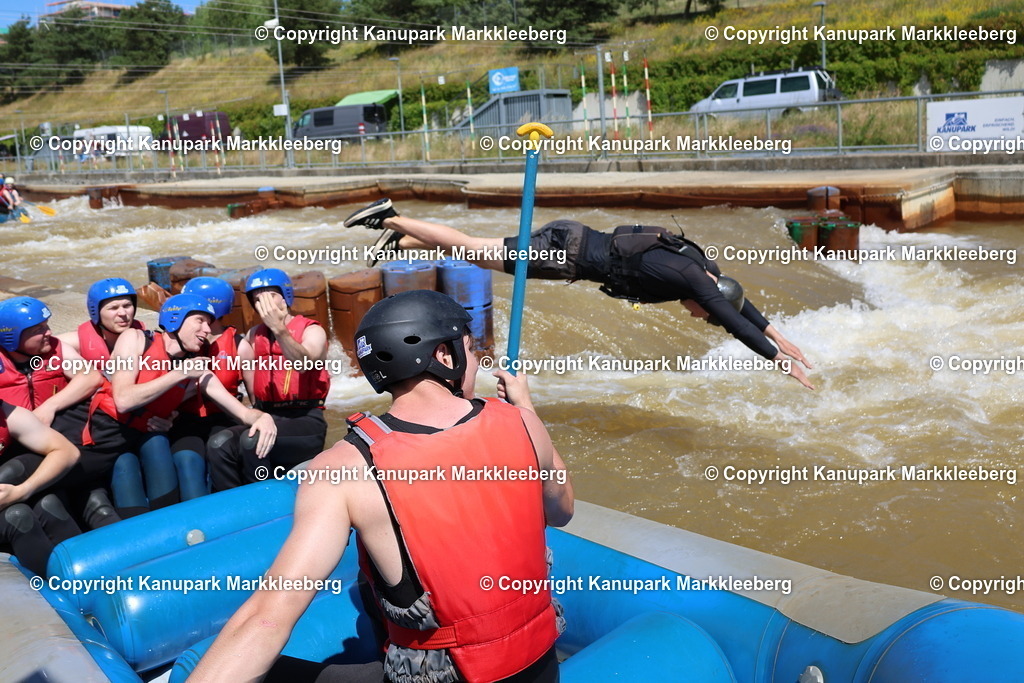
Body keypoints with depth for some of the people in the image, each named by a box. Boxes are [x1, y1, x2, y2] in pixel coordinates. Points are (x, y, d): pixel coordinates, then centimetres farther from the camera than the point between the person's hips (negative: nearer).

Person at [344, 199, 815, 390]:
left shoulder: (702, 269, 10)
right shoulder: (696, 279, -13)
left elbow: (739, 303, 24)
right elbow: (736, 324, -16)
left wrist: (777, 334, 26)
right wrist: (783, 361, -10)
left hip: (573, 239, 8)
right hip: (570, 254, -8)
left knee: (475, 252, 15)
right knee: (470, 250, -4)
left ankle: (399, 242, 23)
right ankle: (391, 219, 3)